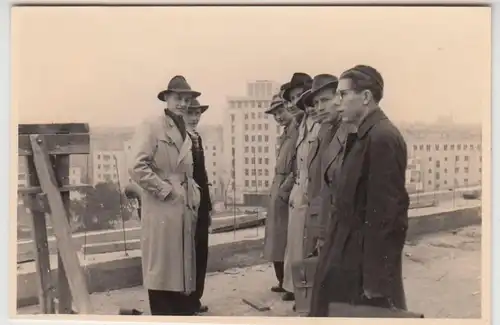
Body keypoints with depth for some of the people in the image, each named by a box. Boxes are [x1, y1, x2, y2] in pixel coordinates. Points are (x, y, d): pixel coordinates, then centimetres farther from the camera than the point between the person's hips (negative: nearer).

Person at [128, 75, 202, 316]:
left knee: (182, 270, 12)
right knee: (162, 271, -3)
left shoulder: (184, 133, 18)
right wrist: (166, 190, -15)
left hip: (184, 211, 8)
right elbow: (137, 168, -17)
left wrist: (193, 197, 11)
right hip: (162, 212, -8)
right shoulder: (151, 126, -7)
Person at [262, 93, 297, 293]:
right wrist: (276, 190, 11)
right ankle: (284, 282, 22)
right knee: (278, 238, 14)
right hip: (278, 191, 9)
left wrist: (284, 190, -20)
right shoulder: (285, 134, 15)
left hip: (288, 192, -9)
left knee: (286, 238, -3)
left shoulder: (298, 132, -15)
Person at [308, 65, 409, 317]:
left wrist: (376, 278, -21)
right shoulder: (362, 136, 11)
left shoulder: (383, 137, -19)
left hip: (368, 261, -9)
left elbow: (387, 212, -22)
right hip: (351, 254, 9)